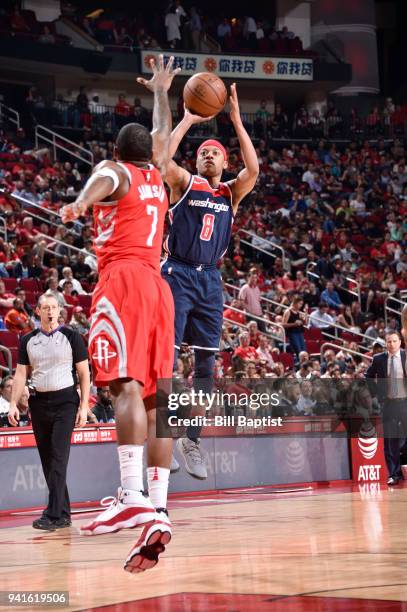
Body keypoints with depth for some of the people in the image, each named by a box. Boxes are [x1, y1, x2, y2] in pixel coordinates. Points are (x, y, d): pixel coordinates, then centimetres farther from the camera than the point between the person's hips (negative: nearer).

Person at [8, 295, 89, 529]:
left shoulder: (71, 337, -1)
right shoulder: (28, 340, 9)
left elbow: (84, 373, -1)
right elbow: (21, 374, 10)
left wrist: (84, 406, -8)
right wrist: (14, 404, -2)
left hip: (64, 401, -4)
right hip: (39, 402, 5)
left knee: (59, 458, -13)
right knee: (47, 460, 7)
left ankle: (52, 515, -17)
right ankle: (63, 515, 15)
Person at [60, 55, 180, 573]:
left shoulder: (112, 171, 8)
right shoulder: (157, 175, 24)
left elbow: (104, 181, -19)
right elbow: (163, 136, 46)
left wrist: (81, 202, -39)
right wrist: (161, 93, 60)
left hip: (122, 279, -6)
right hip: (157, 284, 6)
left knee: (126, 386, -21)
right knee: (154, 396, 1)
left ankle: (133, 498, -36)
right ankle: (158, 510, -8)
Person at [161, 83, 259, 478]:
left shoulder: (231, 193, 10)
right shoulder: (184, 184, 3)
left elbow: (253, 168, -10)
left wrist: (236, 121, -11)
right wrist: (187, 120, -14)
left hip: (210, 281, 4)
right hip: (178, 275, -4)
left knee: (206, 364, 6)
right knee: (167, 357, -10)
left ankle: (192, 440, 13)